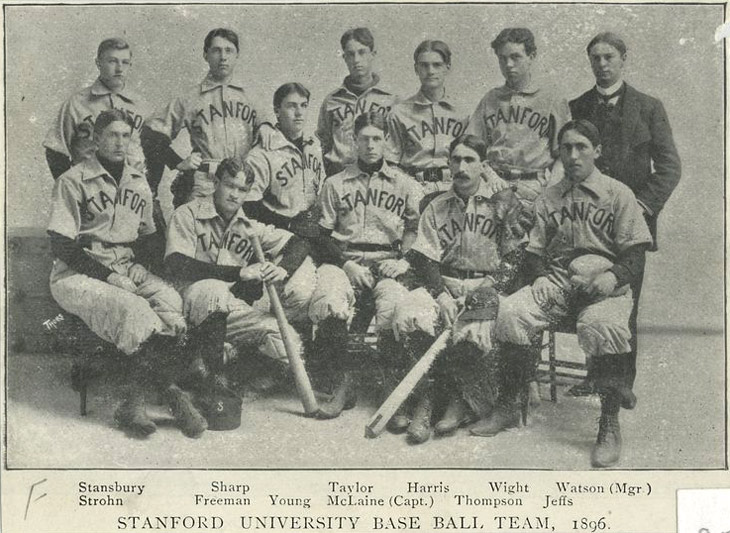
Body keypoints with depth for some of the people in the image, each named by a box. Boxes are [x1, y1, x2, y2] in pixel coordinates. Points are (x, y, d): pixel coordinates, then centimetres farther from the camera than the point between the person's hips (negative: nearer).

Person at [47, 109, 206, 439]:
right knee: (134, 310, -35)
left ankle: (134, 402, -27)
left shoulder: (138, 183, 17)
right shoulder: (73, 181, -1)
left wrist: (138, 271, 0)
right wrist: (109, 276, -15)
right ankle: (173, 395, -26)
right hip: (78, 276, -5)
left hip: (128, 270, 5)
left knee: (171, 301, -28)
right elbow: (60, 246, -7)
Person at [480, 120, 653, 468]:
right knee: (510, 312, -24)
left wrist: (613, 276, -18)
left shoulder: (618, 194, 8)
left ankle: (610, 426, -25)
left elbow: (636, 253, 2)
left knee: (601, 325, -37)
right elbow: (534, 250, 18)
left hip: (604, 284, -3)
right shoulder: (548, 199, 19)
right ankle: (506, 409, -13)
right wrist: (542, 277, -4)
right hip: (556, 280, 4)